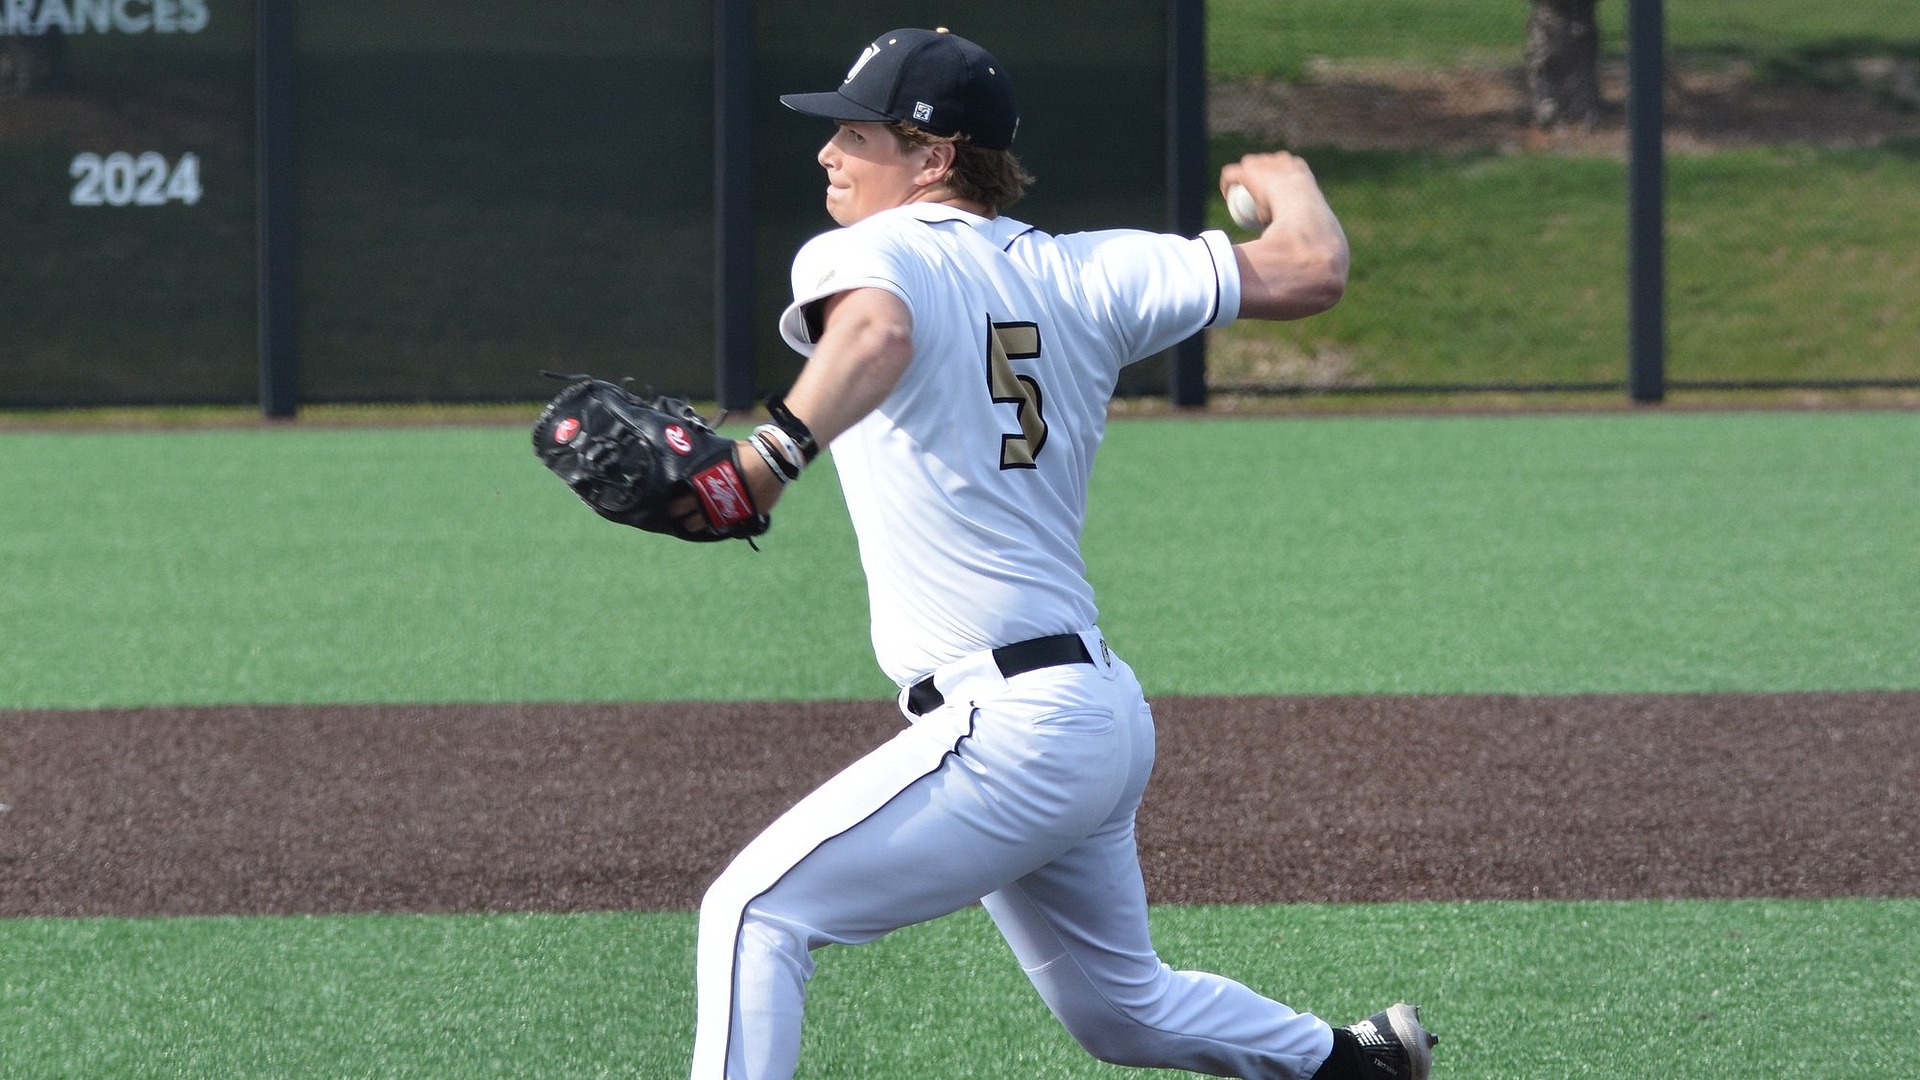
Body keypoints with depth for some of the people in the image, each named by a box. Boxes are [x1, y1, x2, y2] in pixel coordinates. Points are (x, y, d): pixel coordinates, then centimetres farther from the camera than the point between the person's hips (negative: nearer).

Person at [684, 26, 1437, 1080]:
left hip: (1007, 732, -9)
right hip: (1104, 714, 9)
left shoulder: (861, 258, -9)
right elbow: (1311, 272, 7)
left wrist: (772, 454, -48)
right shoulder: (1082, 274, 9)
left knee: (755, 911, -9)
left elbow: (876, 332, -33)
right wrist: (1286, 181, 29)